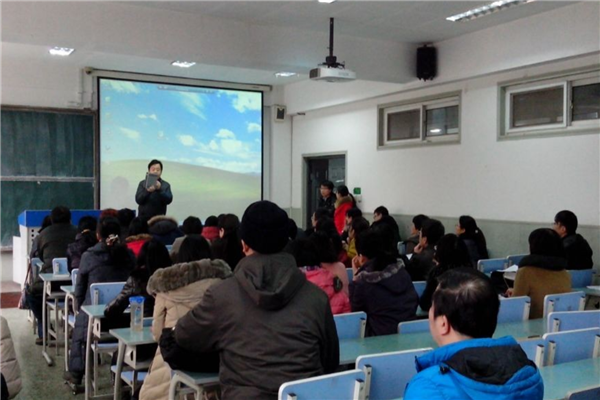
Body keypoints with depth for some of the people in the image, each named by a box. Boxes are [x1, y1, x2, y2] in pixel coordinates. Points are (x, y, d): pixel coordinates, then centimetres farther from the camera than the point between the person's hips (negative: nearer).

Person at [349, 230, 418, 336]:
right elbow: (414, 302, 14)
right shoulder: (401, 271, 3)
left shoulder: (364, 281, -10)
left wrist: (355, 278, 6)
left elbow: (355, 310, 4)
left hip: (381, 336, -6)